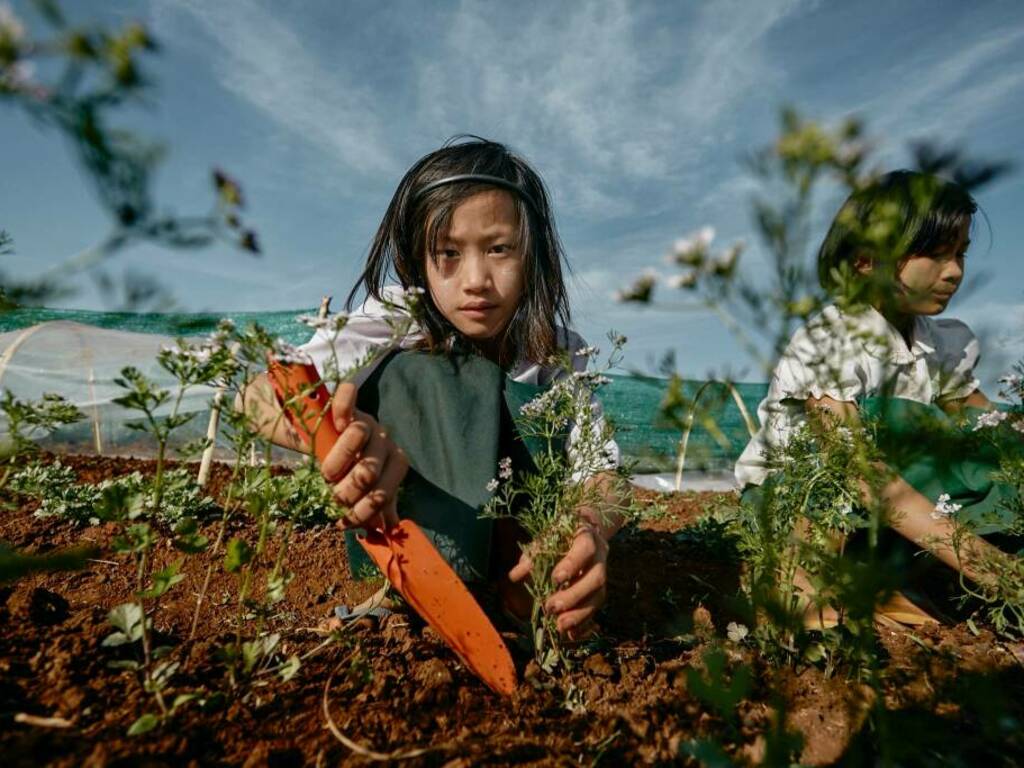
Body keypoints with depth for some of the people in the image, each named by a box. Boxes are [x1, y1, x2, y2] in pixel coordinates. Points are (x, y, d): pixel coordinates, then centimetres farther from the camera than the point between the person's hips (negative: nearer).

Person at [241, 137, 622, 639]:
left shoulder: (556, 349, -13)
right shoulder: (395, 319, -19)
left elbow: (602, 467, -21)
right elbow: (261, 394, -31)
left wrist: (593, 527, -46)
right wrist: (345, 434, -54)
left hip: (512, 528, 2)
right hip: (394, 524, -2)